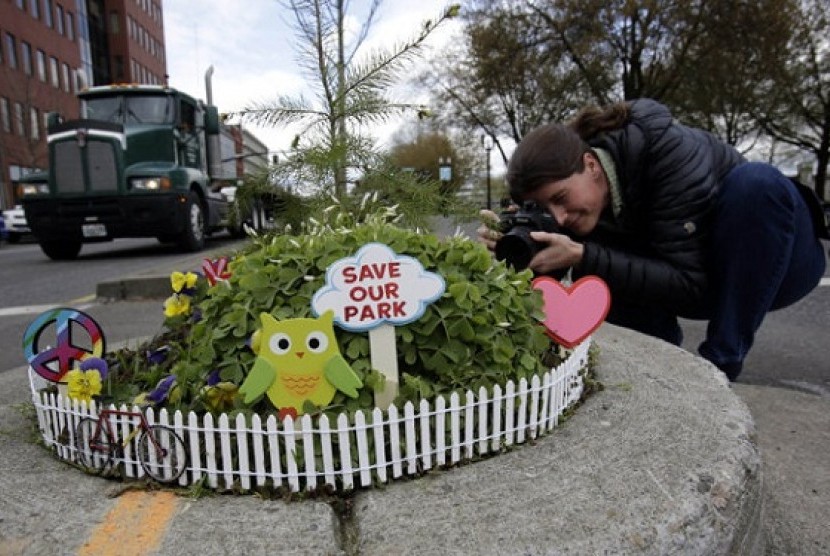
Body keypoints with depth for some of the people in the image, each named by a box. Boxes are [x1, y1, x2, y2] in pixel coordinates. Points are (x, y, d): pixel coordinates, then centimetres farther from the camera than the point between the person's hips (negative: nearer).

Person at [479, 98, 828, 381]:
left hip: (781, 257, -3)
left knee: (756, 182, -36)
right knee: (590, 276, -21)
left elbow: (687, 283, -34)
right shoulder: (576, 202, -16)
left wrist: (581, 256, -41)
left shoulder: (667, 151, -32)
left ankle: (720, 367, -27)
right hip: (704, 284, 3)